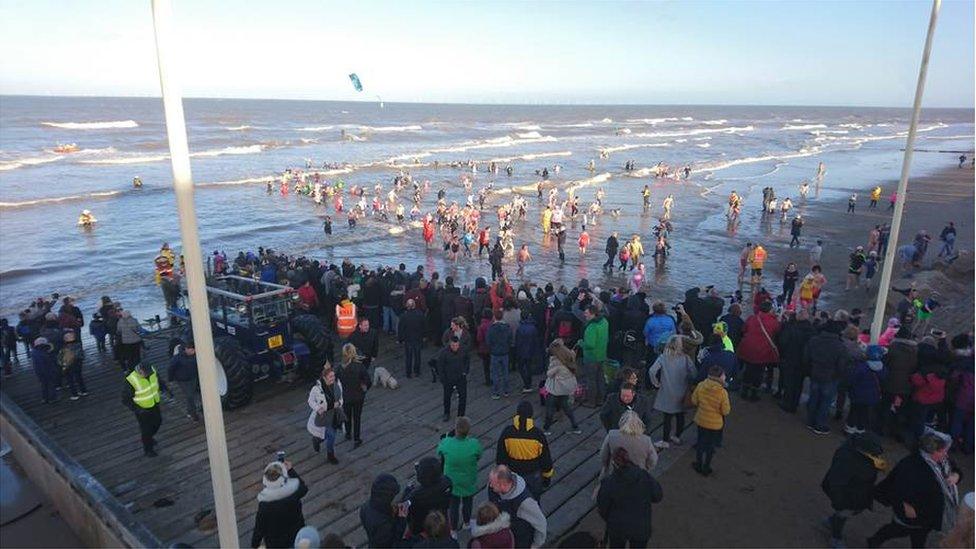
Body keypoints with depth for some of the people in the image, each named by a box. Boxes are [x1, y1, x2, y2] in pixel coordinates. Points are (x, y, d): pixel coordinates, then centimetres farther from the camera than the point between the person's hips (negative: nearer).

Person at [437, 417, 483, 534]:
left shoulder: (445, 443, -30)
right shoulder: (474, 444, -32)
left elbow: (440, 457, -10)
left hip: (452, 481, 0)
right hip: (468, 482, 0)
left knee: (453, 505, 24)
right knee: (467, 502, 29)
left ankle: (454, 529, 43)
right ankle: (466, 523, 53)